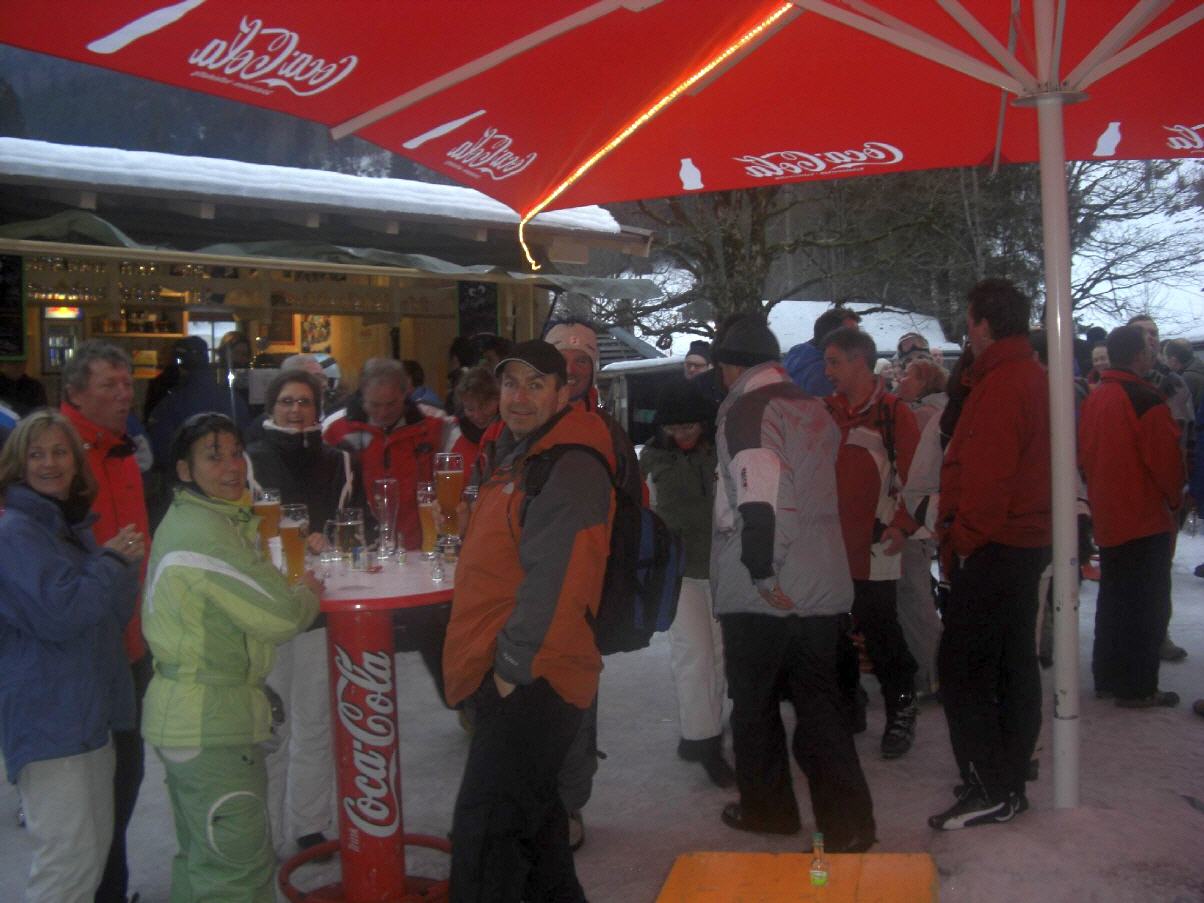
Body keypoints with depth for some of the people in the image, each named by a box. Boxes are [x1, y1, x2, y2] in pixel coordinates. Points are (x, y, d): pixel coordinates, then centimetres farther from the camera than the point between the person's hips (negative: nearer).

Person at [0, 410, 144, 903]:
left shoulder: (73, 525, 14)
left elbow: (113, 615, 14)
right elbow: (60, 614, -22)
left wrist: (124, 562, -3)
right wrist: (113, 561, -12)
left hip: (88, 711, 9)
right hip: (47, 719, -9)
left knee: (95, 848, 17)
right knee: (70, 859, -7)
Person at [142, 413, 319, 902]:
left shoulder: (187, 518, 10)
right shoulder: (206, 533, -21)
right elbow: (281, 617, -21)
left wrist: (294, 591, 2)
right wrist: (308, 592, -1)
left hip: (182, 715, 11)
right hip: (211, 724, -11)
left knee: (201, 860, 24)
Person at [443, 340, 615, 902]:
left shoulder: (571, 471, -16)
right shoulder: (516, 458, 17)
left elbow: (554, 581, -24)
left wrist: (512, 664, -19)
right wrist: (504, 664, 17)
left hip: (529, 684, -10)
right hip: (508, 674, 10)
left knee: (482, 836, -8)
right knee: (531, 814, 23)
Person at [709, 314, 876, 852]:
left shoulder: (747, 409, -11)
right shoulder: (812, 408, 13)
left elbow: (760, 498, -24)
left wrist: (762, 573, -19)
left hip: (761, 594, -6)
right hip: (823, 586, 7)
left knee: (755, 704, 11)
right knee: (820, 704, 11)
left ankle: (767, 808, 25)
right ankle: (847, 822, 10)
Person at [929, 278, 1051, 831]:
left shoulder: (1000, 385, -18)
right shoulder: (1032, 377, 15)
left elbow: (988, 475, -24)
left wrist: (964, 538, -13)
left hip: (992, 550, -11)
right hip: (1026, 542, 11)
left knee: (962, 667, -6)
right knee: (1013, 663, 14)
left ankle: (989, 791, -3)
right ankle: (1009, 780, 24)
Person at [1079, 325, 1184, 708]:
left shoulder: (1095, 399, 5)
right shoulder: (1145, 400, -19)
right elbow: (1166, 459, -16)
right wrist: (1175, 498, 1)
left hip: (1108, 518, 8)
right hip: (1146, 518, -8)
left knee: (1113, 600, 17)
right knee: (1147, 605, 1)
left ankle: (1107, 677, 24)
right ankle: (1137, 687, 5)